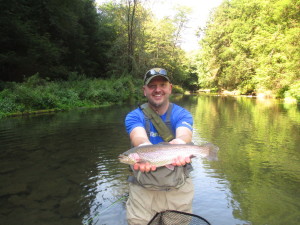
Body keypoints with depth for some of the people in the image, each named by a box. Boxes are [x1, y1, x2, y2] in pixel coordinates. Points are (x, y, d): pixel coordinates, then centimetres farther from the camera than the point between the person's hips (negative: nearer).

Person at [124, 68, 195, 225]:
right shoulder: (134, 116, -7)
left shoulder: (182, 114, -6)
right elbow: (139, 137, -29)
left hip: (179, 188, 1)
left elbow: (184, 134, -28)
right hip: (143, 190, 0)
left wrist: (178, 143, -51)